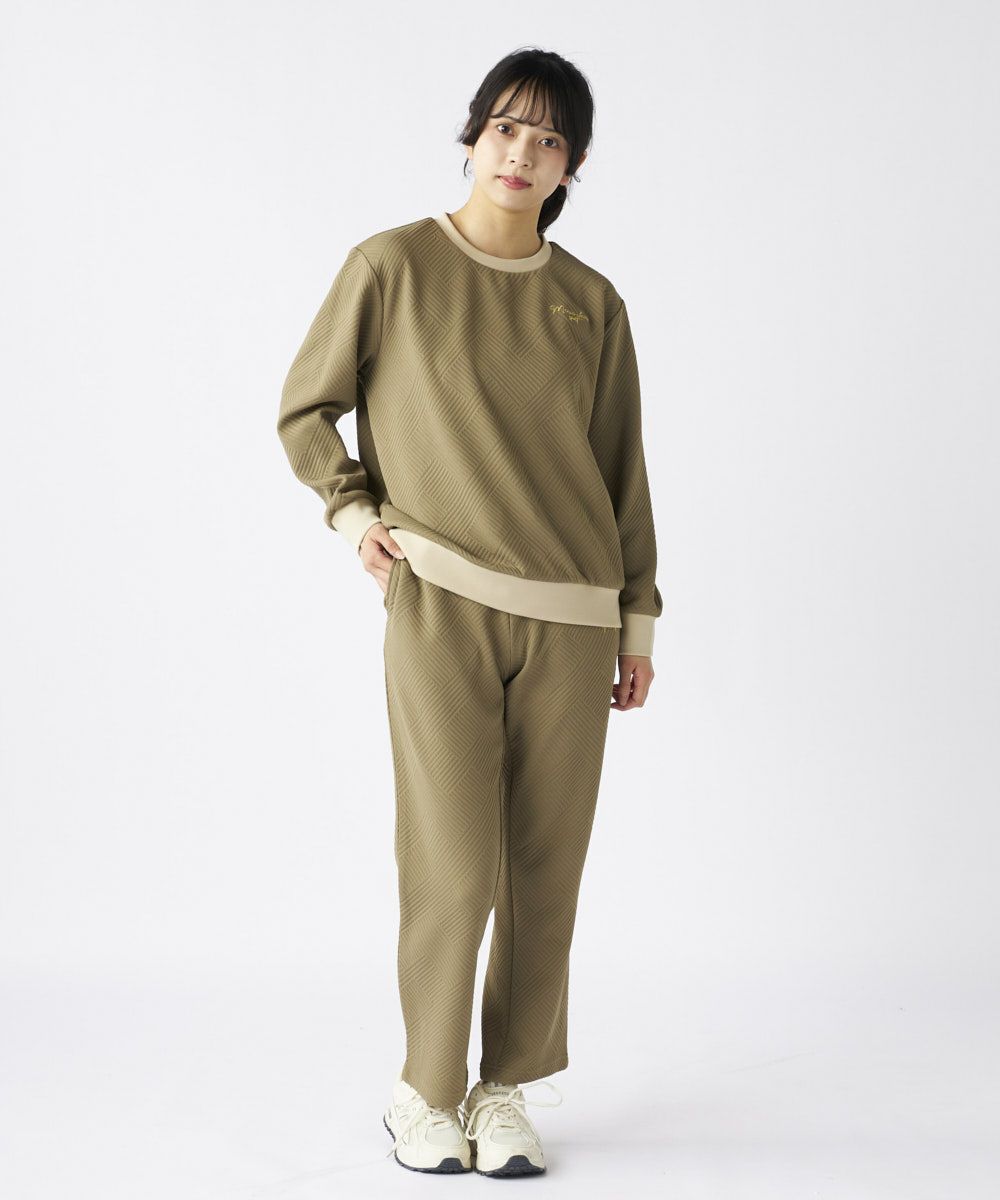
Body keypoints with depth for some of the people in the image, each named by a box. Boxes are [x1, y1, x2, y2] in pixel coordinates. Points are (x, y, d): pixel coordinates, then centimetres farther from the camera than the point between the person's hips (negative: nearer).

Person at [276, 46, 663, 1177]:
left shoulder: (591, 302, 9)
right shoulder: (392, 265, 2)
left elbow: (622, 466, 13)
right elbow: (305, 409, 12)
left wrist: (639, 620, 11)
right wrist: (356, 511, -1)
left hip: (570, 617, 3)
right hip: (439, 607, -3)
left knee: (547, 871, 4)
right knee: (454, 870, -6)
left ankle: (505, 1093, 21)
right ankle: (426, 1093, 16)